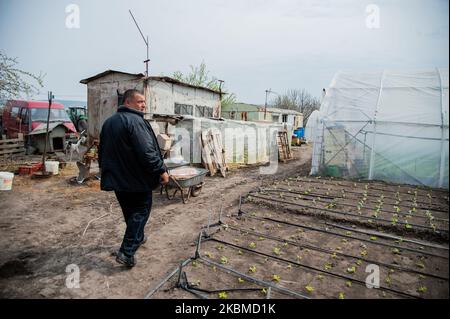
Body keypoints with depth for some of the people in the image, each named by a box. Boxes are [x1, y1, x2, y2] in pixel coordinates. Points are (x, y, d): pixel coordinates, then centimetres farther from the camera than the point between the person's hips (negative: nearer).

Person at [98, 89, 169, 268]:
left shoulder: (108, 122, 12)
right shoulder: (135, 121, -17)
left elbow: (103, 151, 21)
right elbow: (147, 152, -26)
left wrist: (106, 171, 31)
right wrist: (161, 170, -18)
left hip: (116, 178, 9)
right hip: (137, 178, -8)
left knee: (129, 211, 21)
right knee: (141, 211, 3)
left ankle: (138, 238, 39)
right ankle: (127, 252, 0)